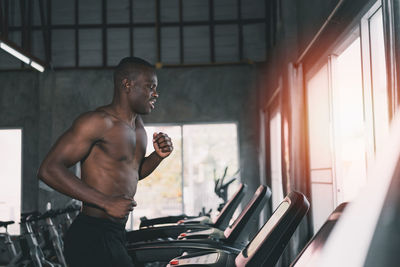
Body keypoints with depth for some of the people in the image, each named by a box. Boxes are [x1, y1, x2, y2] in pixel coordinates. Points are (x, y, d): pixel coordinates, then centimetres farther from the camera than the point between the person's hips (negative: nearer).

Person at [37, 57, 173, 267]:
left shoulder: (137, 123, 15)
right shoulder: (99, 121, -14)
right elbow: (48, 170, -20)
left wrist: (158, 156, 7)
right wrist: (106, 202, -24)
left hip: (115, 234, 9)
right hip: (92, 238, -9)